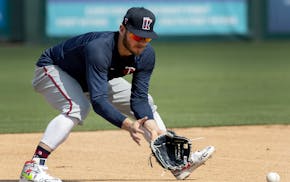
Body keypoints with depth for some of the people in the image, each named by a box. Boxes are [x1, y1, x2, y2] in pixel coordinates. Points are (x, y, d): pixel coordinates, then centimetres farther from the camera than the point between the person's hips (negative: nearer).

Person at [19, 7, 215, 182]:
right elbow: (98, 100, -48)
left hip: (92, 79, 8)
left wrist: (150, 123, -36)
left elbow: (139, 98, -17)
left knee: (146, 104, 4)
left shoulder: (146, 54, -21)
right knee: (77, 107, -36)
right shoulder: (98, 48, -43)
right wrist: (127, 124, -60)